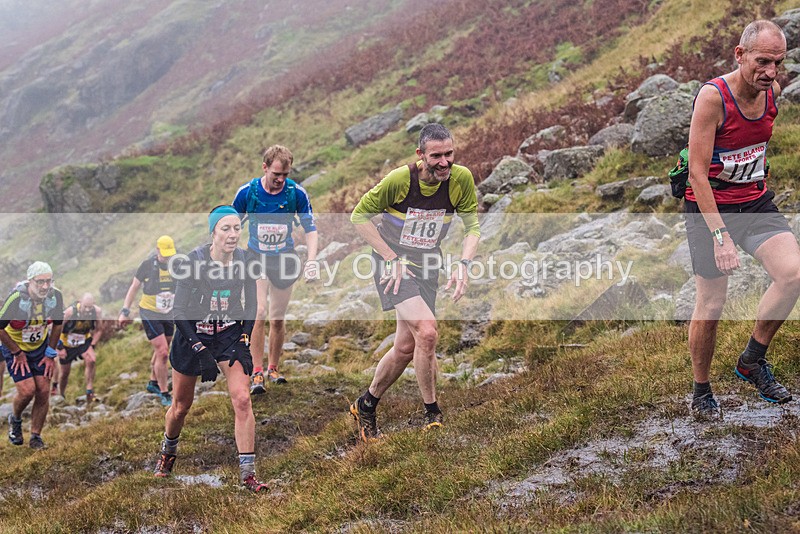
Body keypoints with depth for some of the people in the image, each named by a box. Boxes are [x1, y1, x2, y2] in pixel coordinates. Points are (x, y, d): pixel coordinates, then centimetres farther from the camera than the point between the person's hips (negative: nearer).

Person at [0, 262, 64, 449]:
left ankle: (36, 437, 13)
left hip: (40, 347, 4)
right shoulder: (17, 299, -32)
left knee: (43, 391, -3)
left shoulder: (56, 296, -18)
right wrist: (17, 353, -14)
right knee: (27, 390, -15)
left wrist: (50, 354, 0)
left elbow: (57, 324, 0)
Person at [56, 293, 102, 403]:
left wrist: (92, 346, -10)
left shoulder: (97, 311, -22)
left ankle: (89, 391, -21)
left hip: (84, 341, 1)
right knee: (65, 373, 9)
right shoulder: (70, 311, -30)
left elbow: (98, 331, -5)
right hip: (67, 342, -1)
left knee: (91, 360, -28)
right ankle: (60, 396, 34)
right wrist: (60, 348, -17)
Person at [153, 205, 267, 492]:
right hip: (192, 335, -1)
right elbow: (179, 311, -14)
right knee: (181, 405, 11)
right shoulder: (194, 260, -20)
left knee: (242, 399, -13)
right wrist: (200, 351, -19)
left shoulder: (246, 260, -11)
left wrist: (244, 341, -7)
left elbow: (250, 305, 4)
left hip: (231, 335, 2)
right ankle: (168, 452, 41)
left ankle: (247, 472, -6)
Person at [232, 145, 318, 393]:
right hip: (256, 258, -1)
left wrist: (312, 259, -14)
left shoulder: (296, 193, -12)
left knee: (278, 319, 6)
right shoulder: (247, 192, -12)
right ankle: (257, 373, -10)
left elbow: (310, 227, -2)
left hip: (285, 260, 1)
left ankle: (273, 368, 25)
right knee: (259, 313, -16)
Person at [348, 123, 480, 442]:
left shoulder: (461, 179, -13)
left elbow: (472, 226, -1)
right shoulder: (399, 180, -22)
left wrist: (463, 264, -18)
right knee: (427, 331, -24)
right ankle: (432, 415, -9)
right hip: (393, 262, -4)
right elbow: (359, 215, -11)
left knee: (406, 348, 6)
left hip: (427, 265, 5)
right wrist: (391, 258, -15)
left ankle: (366, 406, 30)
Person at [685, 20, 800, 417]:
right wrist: (720, 235, -27)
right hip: (710, 206, -5)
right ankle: (701, 392, 20)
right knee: (711, 304, -1)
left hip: (755, 202, 5)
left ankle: (752, 361, 2)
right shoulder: (713, 96, -20)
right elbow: (697, 173, -22)